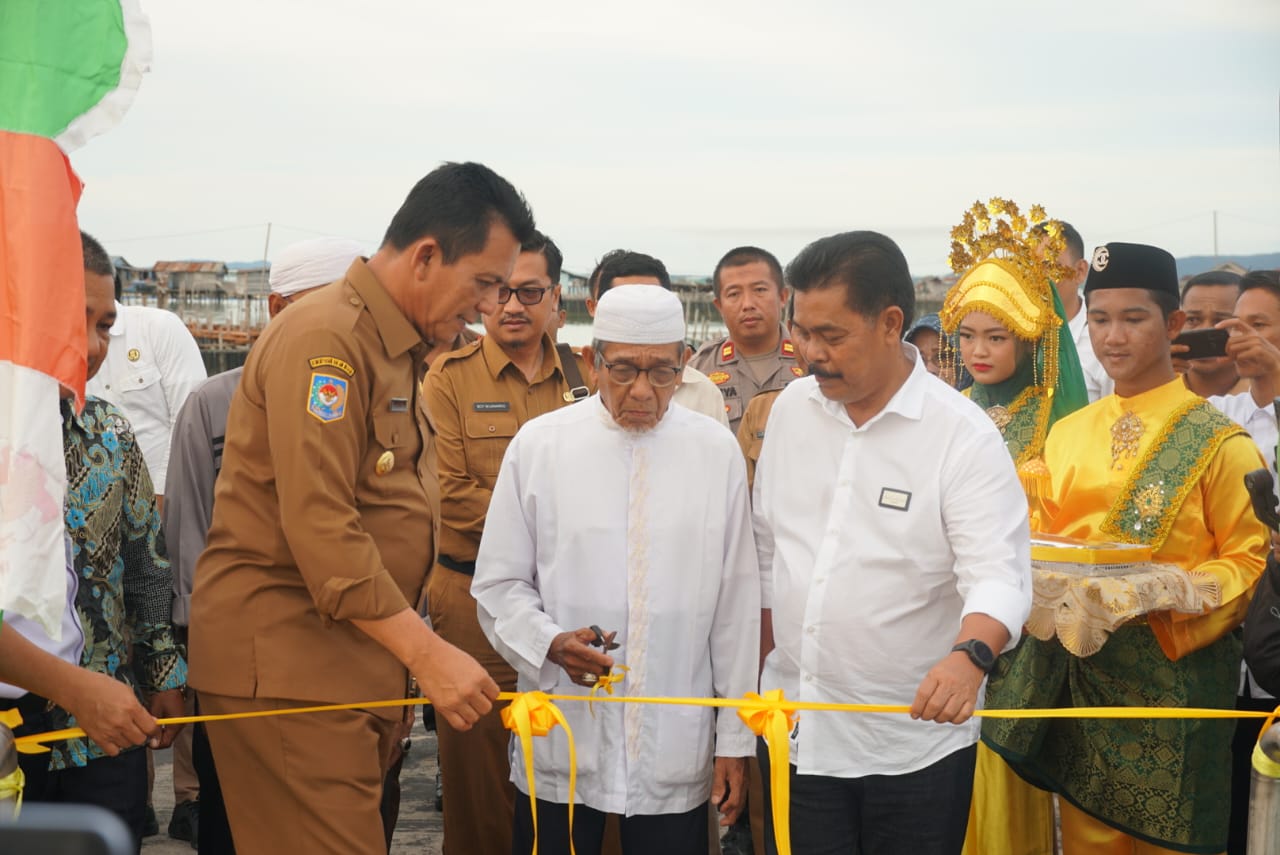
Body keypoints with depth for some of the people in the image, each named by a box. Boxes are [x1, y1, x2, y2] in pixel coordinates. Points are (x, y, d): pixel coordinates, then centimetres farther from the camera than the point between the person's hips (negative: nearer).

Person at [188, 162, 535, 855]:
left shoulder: (398, 349, 19)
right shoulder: (325, 338, -14)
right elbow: (320, 528, -23)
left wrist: (410, 657, 14)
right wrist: (427, 652, -24)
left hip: (358, 660, 9)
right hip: (286, 661, -9)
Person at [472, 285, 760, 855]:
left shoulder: (716, 452, 3)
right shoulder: (538, 445, 0)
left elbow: (736, 603, 5)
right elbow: (498, 583, 5)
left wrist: (735, 740, 5)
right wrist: (551, 642, -14)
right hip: (561, 744, 0)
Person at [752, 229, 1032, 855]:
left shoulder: (963, 435, -13)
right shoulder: (791, 407, 3)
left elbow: (1000, 574, -20)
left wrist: (971, 654, -39)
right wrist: (767, 663, 13)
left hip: (914, 739, -4)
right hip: (795, 729, 4)